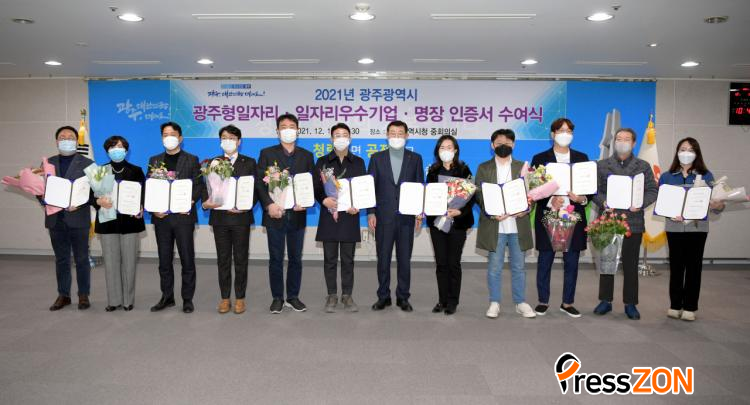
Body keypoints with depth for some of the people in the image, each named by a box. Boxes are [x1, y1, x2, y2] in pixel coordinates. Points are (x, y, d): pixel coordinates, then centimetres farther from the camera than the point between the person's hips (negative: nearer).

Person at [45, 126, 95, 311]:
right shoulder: (48, 163, 12)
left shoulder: (87, 164, 0)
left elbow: (94, 191, -4)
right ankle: (63, 295, 22)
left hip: (78, 218, -3)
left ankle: (83, 295, 15)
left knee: (81, 259, 5)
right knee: (61, 259, 12)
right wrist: (44, 200, -7)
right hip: (55, 219, 4)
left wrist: (80, 204, -18)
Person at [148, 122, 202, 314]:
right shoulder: (154, 160, 14)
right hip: (161, 217, 3)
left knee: (187, 259, 1)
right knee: (164, 260, 9)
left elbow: (198, 185, -1)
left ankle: (187, 299, 11)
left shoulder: (192, 160, 5)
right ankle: (167, 297, 20)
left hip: (183, 216, -3)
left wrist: (189, 202, -17)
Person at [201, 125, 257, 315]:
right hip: (219, 217, 2)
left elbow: (255, 189, 0)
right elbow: (206, 188, 6)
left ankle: (240, 298, 15)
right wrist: (205, 203, -15)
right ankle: (225, 297, 18)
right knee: (223, 259, 8)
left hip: (241, 216, -1)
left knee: (241, 259, 4)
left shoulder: (249, 163, 5)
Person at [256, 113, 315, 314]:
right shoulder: (267, 153, 4)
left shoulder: (306, 155, 9)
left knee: (295, 258, 9)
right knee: (276, 259, 5)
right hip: (275, 213, -2)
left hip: (297, 214, 2)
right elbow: (259, 182, -3)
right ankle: (277, 298, 16)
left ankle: (293, 297, 21)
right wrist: (268, 204, -16)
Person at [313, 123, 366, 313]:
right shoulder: (322, 161, 7)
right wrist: (324, 200, -18)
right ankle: (332, 296, 16)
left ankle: (347, 295, 16)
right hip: (328, 215, 0)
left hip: (350, 216, 0)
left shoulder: (358, 162, 9)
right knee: (330, 259, 5)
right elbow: (315, 187, 2)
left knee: (348, 259, 5)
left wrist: (358, 206, -11)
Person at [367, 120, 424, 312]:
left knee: (404, 259, 6)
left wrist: (419, 212, -1)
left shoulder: (415, 159, 6)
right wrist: (370, 213, -3)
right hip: (383, 217, 0)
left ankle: (403, 297, 17)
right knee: (383, 258, 5)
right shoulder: (377, 158, 6)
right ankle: (383, 296, 17)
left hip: (406, 217, 0)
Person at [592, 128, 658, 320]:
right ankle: (606, 301, 17)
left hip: (633, 222, 0)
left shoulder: (643, 166, 9)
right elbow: (595, 190, 3)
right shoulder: (601, 165, 8)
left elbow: (652, 190, 4)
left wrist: (641, 204, -13)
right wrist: (603, 202, -16)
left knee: (631, 265, 6)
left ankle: (630, 304, 16)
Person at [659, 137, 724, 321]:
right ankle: (675, 305, 13)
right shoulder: (667, 177, 5)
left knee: (694, 266, 3)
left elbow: (714, 202, 0)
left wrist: (718, 206, -23)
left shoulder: (706, 176, 5)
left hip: (698, 227, 0)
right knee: (676, 266, 3)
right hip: (674, 227, 0)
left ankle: (690, 307, 11)